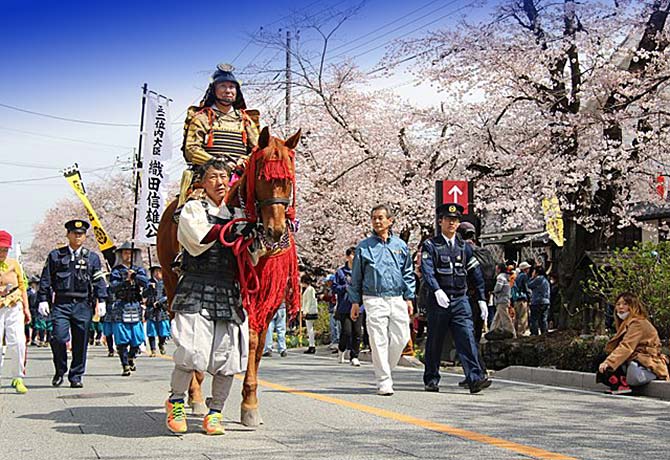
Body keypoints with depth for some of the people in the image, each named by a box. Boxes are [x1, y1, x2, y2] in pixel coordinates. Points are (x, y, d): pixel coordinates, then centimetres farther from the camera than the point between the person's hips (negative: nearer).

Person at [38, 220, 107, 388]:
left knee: (80, 343, 3)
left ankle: (76, 376, 14)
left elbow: (99, 281, 8)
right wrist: (43, 300, 1)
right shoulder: (55, 255, 11)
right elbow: (45, 279, 10)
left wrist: (101, 301, -3)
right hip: (61, 303, -1)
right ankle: (60, 371, 10)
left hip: (83, 305, 1)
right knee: (58, 338, -12)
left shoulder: (92, 258, 11)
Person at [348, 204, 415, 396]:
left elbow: (408, 274, 16)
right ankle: (384, 382, -1)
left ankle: (385, 369, 21)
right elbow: (356, 277, 8)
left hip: (397, 299, 3)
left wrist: (409, 298, 9)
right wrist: (355, 302, 5)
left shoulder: (400, 245, 11)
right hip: (374, 299, -3)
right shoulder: (364, 247, 5)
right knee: (379, 341, -7)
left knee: (401, 338, -1)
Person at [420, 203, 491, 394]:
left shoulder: (464, 247, 13)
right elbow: (427, 270, -14)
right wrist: (437, 290, -30)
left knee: (467, 339, -10)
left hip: (460, 301, 3)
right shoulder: (430, 245, 1)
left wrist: (482, 299, 11)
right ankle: (431, 380, 18)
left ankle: (475, 379, -16)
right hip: (438, 301, -2)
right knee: (434, 342, 6)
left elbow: (476, 274, 16)